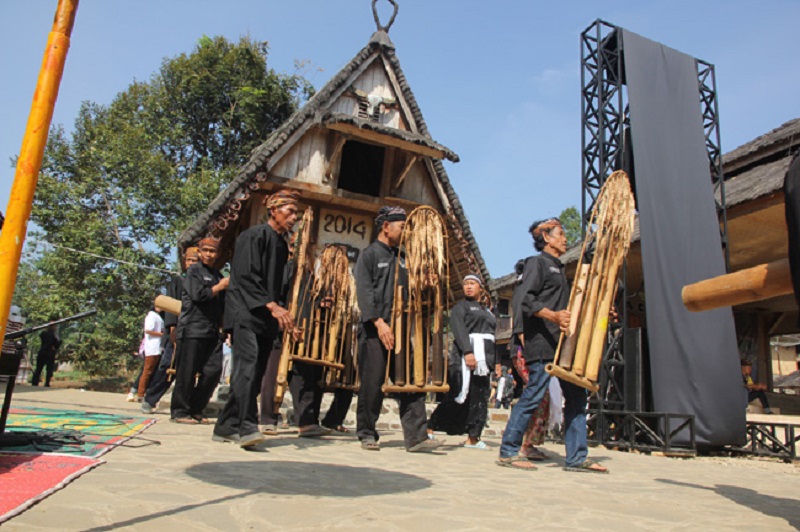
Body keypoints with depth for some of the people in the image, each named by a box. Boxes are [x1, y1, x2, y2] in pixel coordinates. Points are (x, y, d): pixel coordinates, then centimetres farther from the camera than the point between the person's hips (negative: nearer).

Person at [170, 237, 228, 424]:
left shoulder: (218, 275, 20)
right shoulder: (194, 270, 2)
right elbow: (198, 294, -13)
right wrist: (220, 287, -5)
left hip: (213, 330, 6)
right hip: (193, 328, -6)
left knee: (213, 371, 1)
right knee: (187, 372, -3)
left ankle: (196, 410, 12)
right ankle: (179, 412, 7)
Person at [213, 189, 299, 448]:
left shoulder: (282, 244, 19)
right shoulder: (255, 235, -4)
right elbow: (246, 276, -15)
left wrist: (281, 314, 16)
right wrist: (271, 306, -24)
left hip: (267, 319, 8)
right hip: (245, 312, -8)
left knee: (254, 372, 5)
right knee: (248, 364, -21)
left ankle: (226, 426, 12)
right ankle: (247, 427, -25)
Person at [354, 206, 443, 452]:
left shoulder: (402, 258, 20)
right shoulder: (369, 255, 0)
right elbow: (364, 291, -10)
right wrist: (379, 322, -19)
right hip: (375, 329, -6)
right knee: (373, 383, -1)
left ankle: (416, 436, -1)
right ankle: (367, 434, 13)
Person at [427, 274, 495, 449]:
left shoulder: (487, 311, 25)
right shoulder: (461, 306, 4)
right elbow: (459, 328, -11)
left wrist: (493, 363, 14)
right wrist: (467, 352, -25)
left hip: (484, 358, 7)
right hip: (465, 356, -6)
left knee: (480, 397, 1)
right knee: (459, 396, -11)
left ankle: (473, 437, 3)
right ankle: (430, 427, -2)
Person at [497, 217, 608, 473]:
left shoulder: (558, 268, 24)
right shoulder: (537, 262, -2)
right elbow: (527, 300, -15)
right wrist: (553, 315, -31)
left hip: (563, 342, 9)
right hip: (542, 342, -9)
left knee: (576, 396, 6)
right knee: (533, 396, -8)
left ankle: (576, 458, 12)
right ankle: (508, 452, 2)